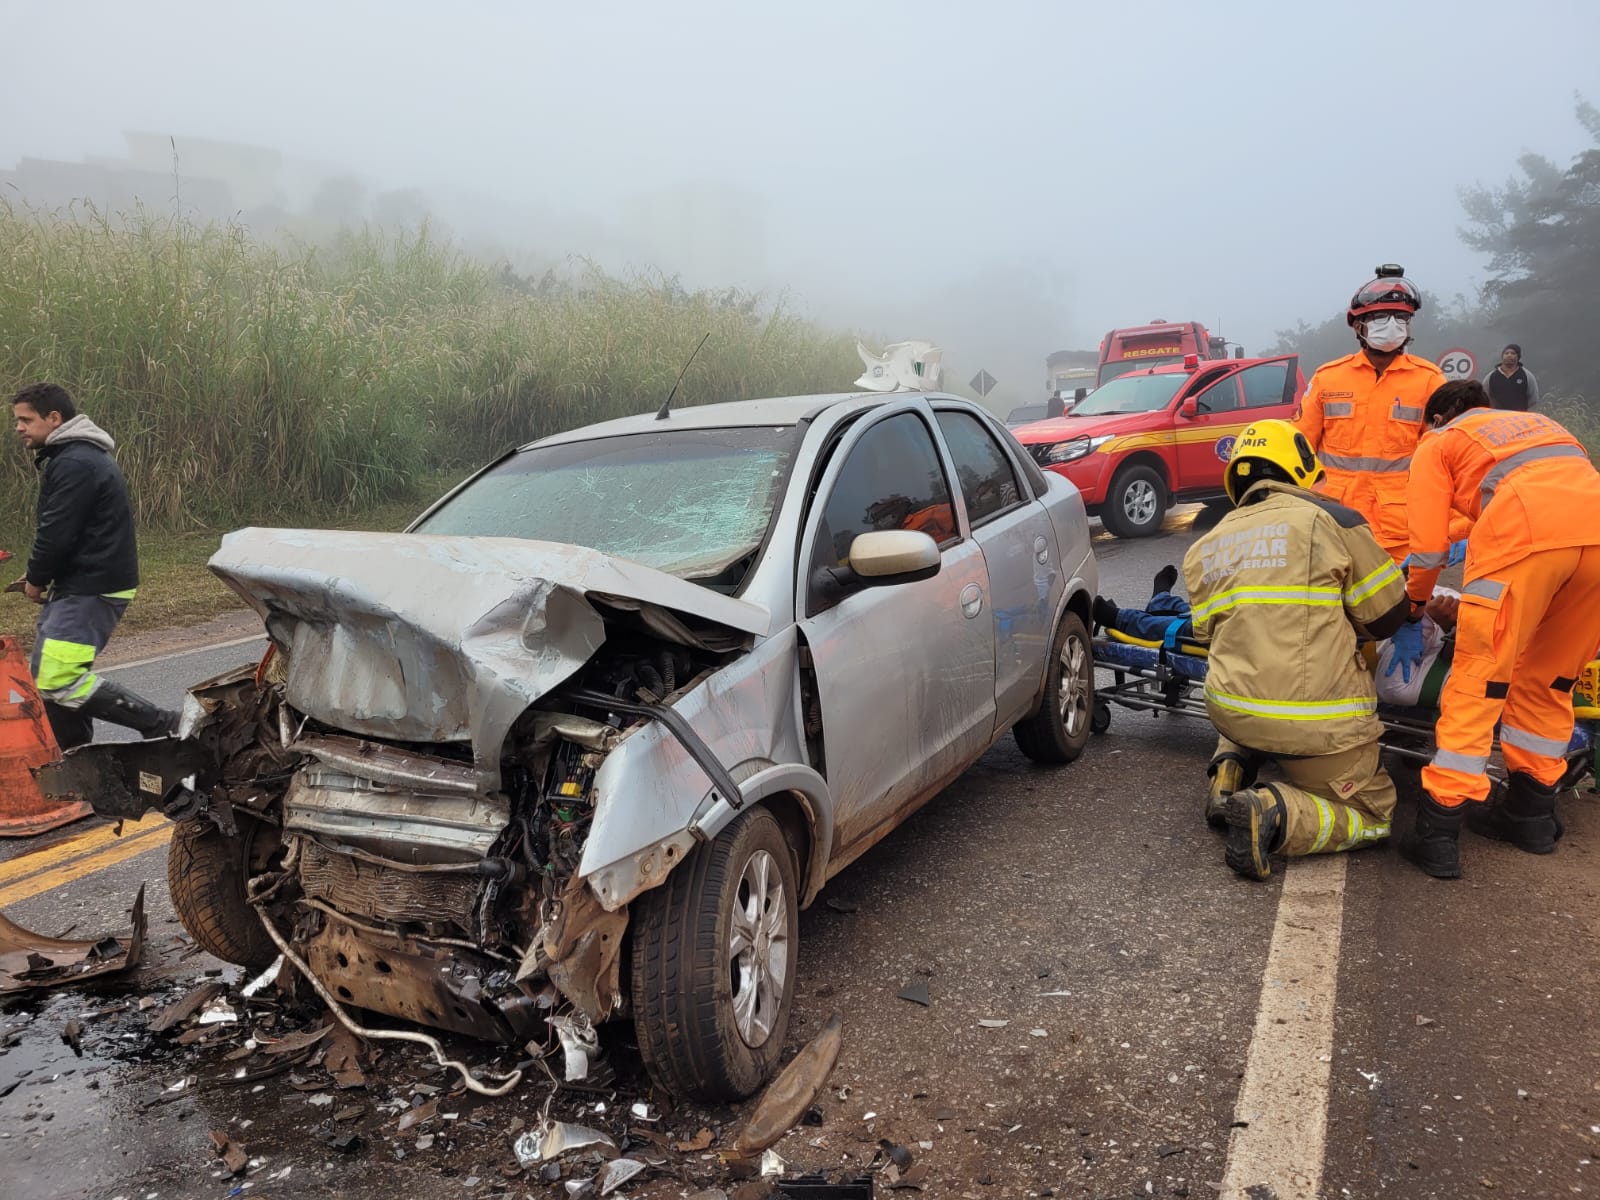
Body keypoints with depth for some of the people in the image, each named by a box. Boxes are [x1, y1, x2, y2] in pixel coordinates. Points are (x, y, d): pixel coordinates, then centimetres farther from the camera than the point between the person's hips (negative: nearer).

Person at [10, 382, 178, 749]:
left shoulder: (76, 464, -17)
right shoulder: (74, 456, 18)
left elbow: (57, 533, -20)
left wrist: (36, 578, -4)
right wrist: (39, 575, 10)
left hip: (92, 589, -11)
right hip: (79, 584, 11)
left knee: (60, 681, -16)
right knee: (46, 674, 13)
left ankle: (164, 726, -11)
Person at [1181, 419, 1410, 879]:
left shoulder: (1203, 548, 9)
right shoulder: (1330, 518, -5)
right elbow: (1387, 615, 1)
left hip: (1229, 710, 5)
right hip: (1316, 721, -5)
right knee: (1372, 815, 16)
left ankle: (1230, 770, 11)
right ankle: (1273, 814, -12)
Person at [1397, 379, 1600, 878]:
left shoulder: (1439, 442, 23)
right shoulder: (1540, 422, 39)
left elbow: (1429, 545, 14)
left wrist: (1415, 598, 32)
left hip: (1525, 536, -5)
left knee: (1479, 678, -2)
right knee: (1550, 678, 18)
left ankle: (1440, 831, -5)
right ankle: (1533, 812, 27)